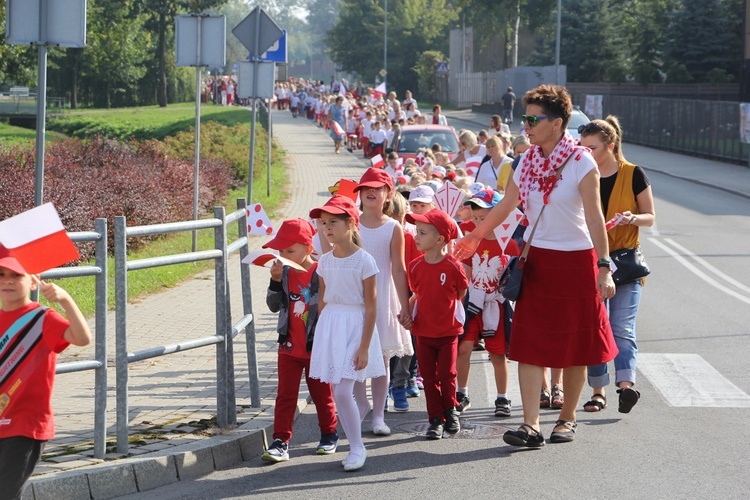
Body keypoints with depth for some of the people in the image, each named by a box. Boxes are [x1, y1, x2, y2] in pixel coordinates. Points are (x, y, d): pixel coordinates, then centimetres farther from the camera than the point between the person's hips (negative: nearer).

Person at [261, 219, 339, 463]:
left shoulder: (321, 274, -13)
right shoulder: (285, 273, 1)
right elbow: (274, 306, 1)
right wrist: (275, 281, -14)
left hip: (317, 348, -3)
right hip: (289, 347, 3)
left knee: (321, 394, 12)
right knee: (285, 395, 0)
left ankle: (329, 434, 31)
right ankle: (280, 441, 1)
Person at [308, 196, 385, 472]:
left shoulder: (364, 261, -10)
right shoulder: (325, 261, 6)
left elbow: (371, 307, -10)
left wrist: (364, 346, -13)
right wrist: (322, 333, 12)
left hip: (356, 326, -6)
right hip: (330, 325, 6)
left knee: (343, 392, -12)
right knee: (338, 393, 4)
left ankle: (358, 448, 2)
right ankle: (355, 446, 17)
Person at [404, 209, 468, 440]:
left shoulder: (453, 267, -12)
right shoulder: (415, 266, -2)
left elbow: (462, 293, 1)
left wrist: (446, 310, 2)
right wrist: (407, 312, 4)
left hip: (448, 332, -3)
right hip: (423, 332, 3)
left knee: (447, 375, 1)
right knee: (429, 378, 6)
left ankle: (450, 410, 25)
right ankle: (436, 419, 15)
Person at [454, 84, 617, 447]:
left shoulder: (581, 164, -12)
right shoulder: (529, 160, 5)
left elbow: (594, 217, -15)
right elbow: (507, 203, 18)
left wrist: (604, 267, -21)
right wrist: (476, 236, 27)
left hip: (575, 261, -5)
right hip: (537, 259, 5)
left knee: (575, 347, 5)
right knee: (530, 343, -5)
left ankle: (567, 419, 21)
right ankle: (531, 425, -8)